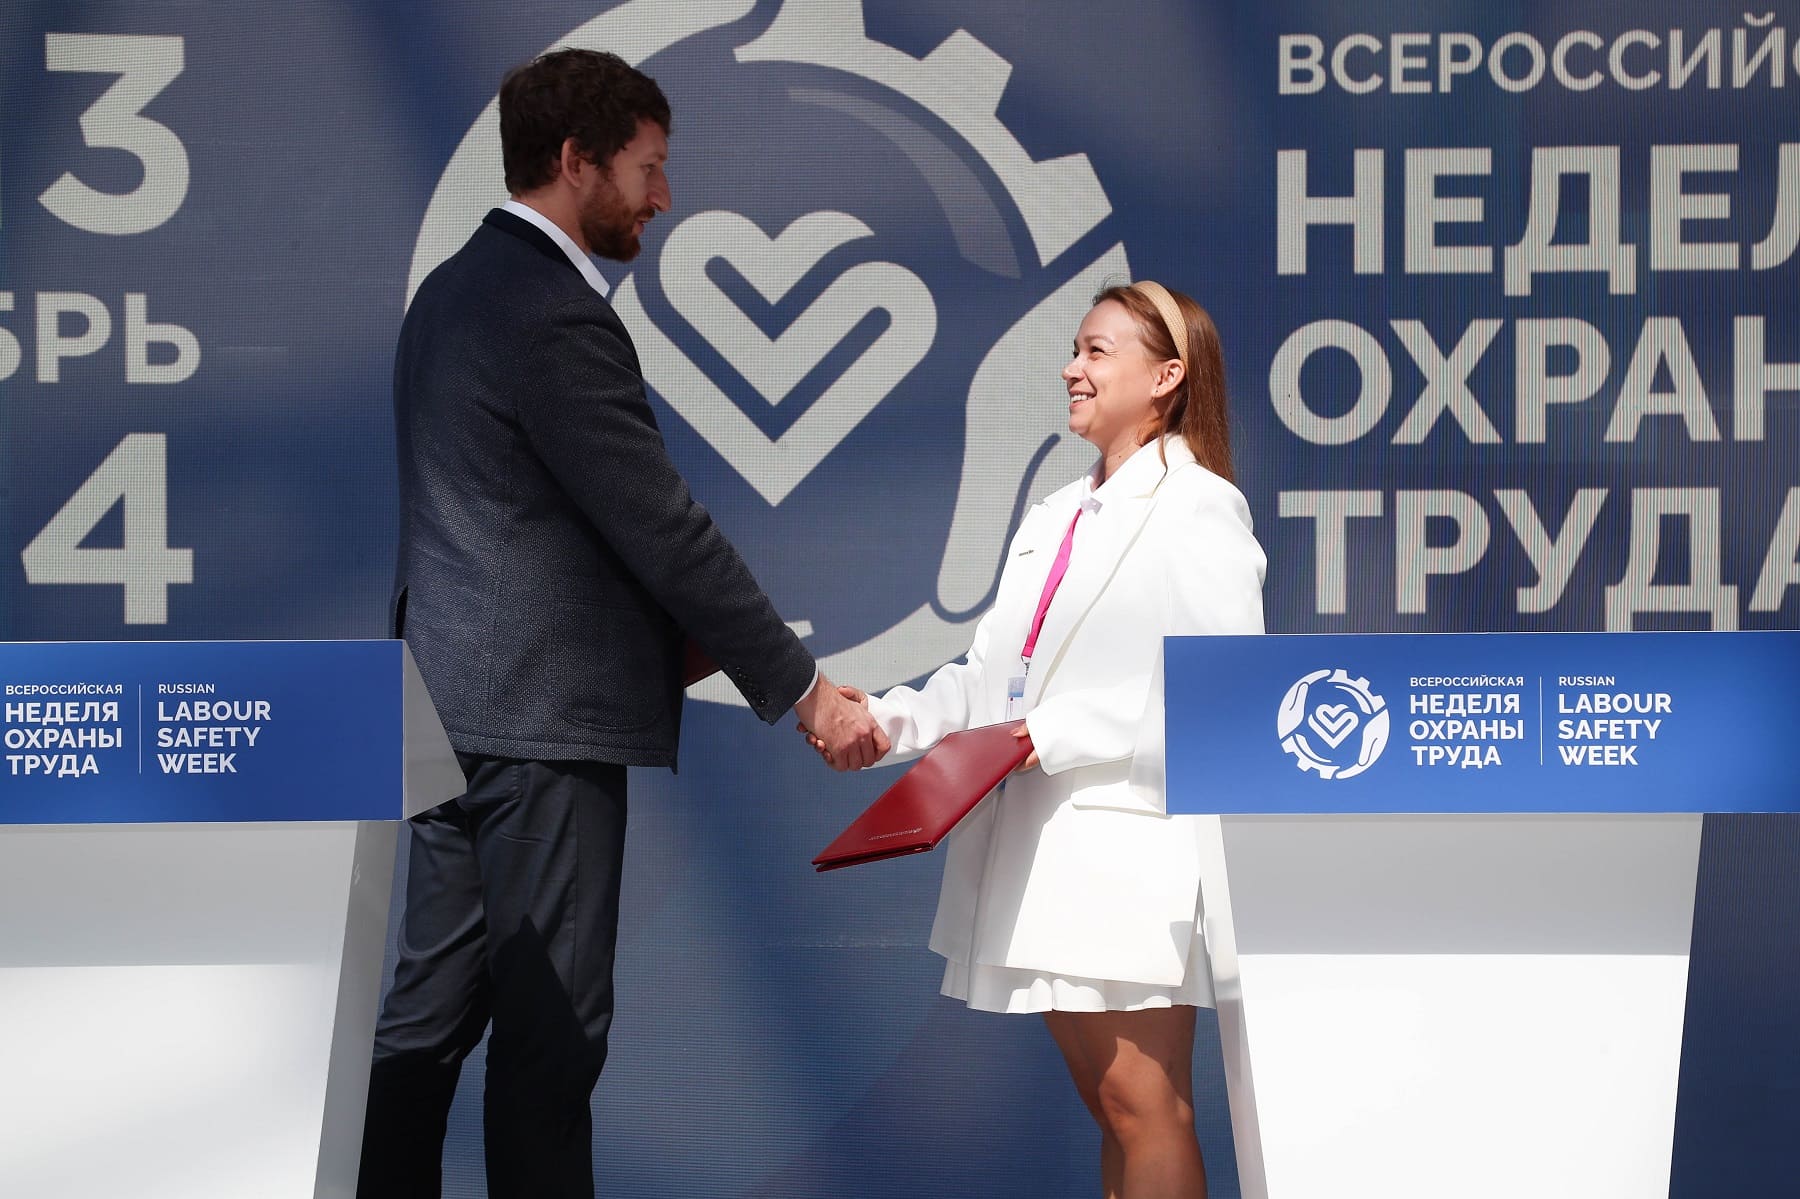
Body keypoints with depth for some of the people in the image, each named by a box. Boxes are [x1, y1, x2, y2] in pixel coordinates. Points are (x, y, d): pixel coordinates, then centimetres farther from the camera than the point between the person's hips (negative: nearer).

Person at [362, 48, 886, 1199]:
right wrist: (804, 690, -9)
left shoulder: (453, 291, 14)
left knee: (432, 1008, 13)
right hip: (542, 717, -10)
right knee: (551, 1030, -3)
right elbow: (665, 532, -17)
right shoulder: (556, 316, -17)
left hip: (450, 706, 10)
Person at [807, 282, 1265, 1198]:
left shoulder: (1198, 510, -6)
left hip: (1136, 840, -8)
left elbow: (1224, 690, -16)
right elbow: (990, 677, 18)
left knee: (1143, 1106, -8)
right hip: (1041, 842, 8)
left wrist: (1057, 737, -18)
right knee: (1104, 1105, 12)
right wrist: (889, 720, 1)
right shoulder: (1054, 519, 20)